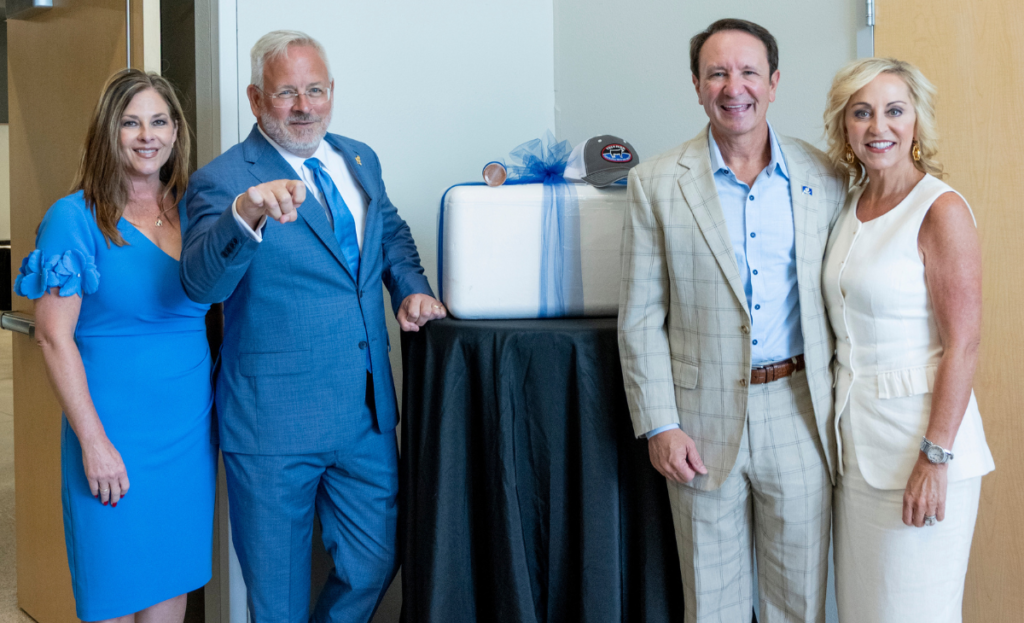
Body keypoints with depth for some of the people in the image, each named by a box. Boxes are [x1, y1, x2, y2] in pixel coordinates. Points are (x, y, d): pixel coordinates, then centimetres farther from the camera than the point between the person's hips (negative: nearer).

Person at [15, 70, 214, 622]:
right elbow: (54, 336, -10)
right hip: (115, 433, -5)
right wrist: (93, 441, -14)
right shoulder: (75, 218, -8)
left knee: (173, 576, 13)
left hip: (190, 430, 5)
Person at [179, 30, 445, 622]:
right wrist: (245, 215, -45)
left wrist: (411, 286, 8)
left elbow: (392, 234, 28)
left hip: (368, 415, 5)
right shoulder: (223, 180, -11)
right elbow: (201, 282, -27)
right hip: (274, 419, -5)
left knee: (375, 564, 14)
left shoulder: (360, 160, 9)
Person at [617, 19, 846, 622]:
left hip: (798, 413, 1)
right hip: (704, 417, -1)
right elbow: (640, 317, -1)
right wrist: (659, 425, -6)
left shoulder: (824, 177, 2)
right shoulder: (657, 183, -2)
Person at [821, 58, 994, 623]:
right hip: (857, 436, 7)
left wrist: (936, 457, -19)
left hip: (918, 435, -7)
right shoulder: (851, 205, 9)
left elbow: (963, 344, -16)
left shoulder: (941, 210, -12)